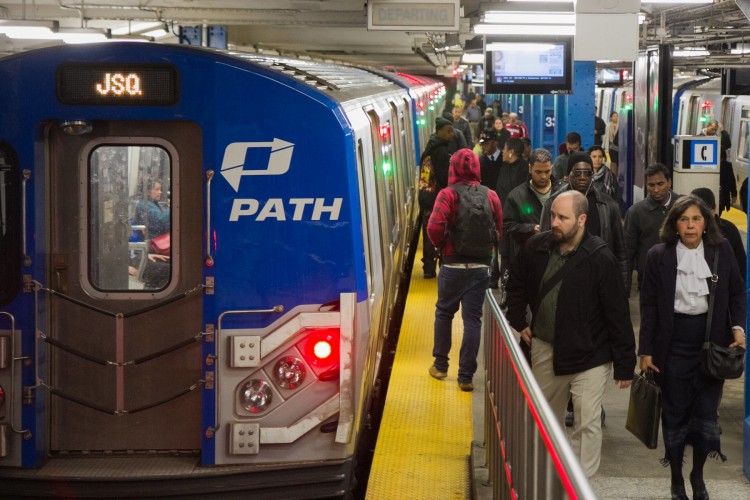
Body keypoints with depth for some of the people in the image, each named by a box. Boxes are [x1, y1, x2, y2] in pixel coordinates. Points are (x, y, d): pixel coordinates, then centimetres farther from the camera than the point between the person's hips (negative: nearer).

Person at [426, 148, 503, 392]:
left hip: (453, 265, -1)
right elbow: (499, 230, -1)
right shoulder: (491, 196, -1)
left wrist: (441, 245, 0)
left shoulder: (447, 194, -10)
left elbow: (435, 228, -20)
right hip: (481, 266, 1)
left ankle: (440, 365, 27)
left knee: (444, 313, 17)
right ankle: (466, 376, 2)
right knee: (473, 319, 4)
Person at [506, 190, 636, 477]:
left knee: (587, 424, -6)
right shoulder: (537, 247, -5)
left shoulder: (600, 259, -19)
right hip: (545, 349, 5)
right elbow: (516, 284, 16)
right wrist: (519, 322, 12)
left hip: (589, 355, -5)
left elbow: (618, 313, -15)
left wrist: (625, 364, -13)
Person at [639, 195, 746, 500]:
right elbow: (649, 305, -2)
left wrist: (738, 327, -8)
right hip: (674, 341, -1)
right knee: (675, 412, 7)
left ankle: (698, 475, 26)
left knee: (706, 411, 4)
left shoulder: (722, 251, 0)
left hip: (712, 339, 1)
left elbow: (737, 292, 8)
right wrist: (646, 350, -4)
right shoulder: (659, 255, -3)